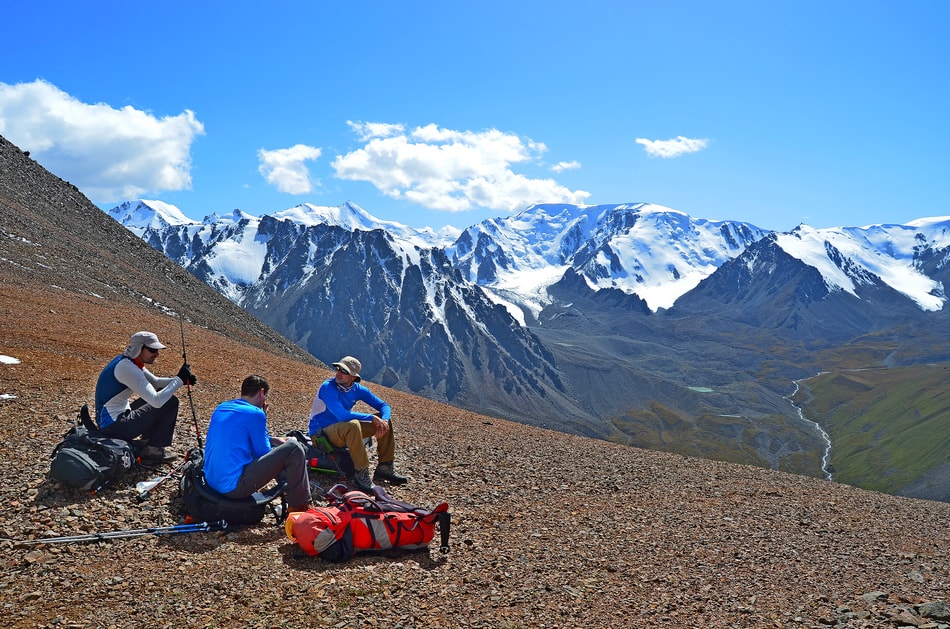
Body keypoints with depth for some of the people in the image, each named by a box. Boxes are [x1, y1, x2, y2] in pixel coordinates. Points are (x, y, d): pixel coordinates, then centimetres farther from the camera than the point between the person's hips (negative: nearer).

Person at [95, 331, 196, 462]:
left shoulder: (131, 361, 5)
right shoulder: (127, 368, -23)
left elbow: (155, 382, 16)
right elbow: (156, 401, -28)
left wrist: (182, 379, -1)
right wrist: (180, 379, -18)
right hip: (113, 427, -10)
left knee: (161, 393, 17)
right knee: (170, 403, -11)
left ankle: (148, 440, 18)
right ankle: (153, 449, -1)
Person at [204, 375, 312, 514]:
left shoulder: (221, 408, 13)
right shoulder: (255, 414, -12)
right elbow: (264, 452, -2)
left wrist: (272, 440, 21)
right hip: (235, 487, -9)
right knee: (294, 447, -7)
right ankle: (299, 506, 0)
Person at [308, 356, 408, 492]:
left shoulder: (357, 389, -1)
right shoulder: (328, 388, -21)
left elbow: (384, 406, 3)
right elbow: (342, 415, -32)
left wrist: (383, 421, -20)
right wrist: (372, 418, -28)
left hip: (344, 431, 8)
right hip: (321, 434, -7)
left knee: (385, 420, -1)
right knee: (353, 425, -38)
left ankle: (385, 468, 0)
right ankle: (362, 474, -30)